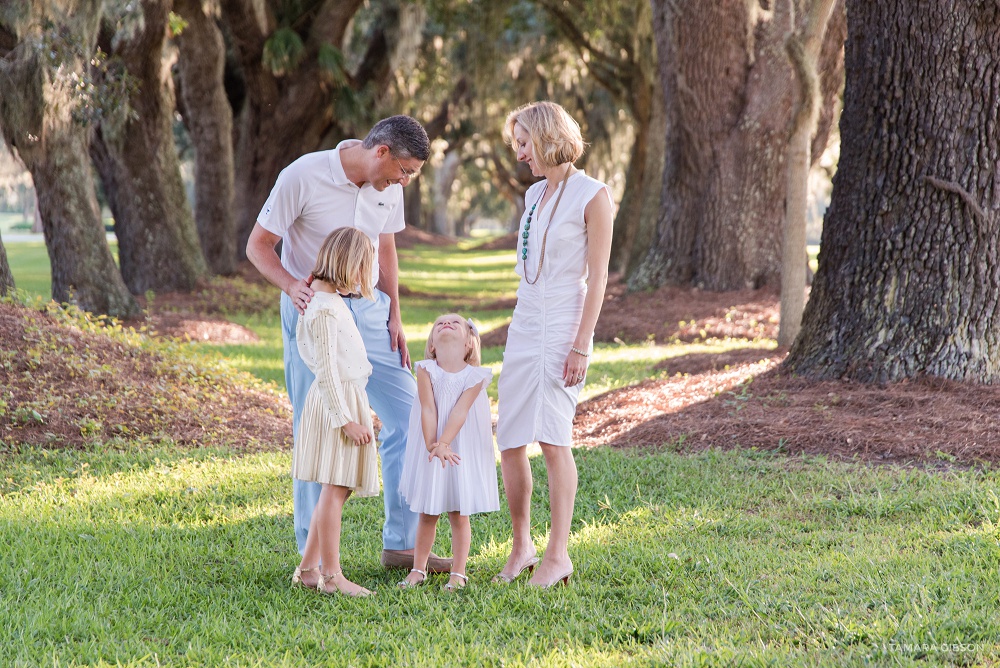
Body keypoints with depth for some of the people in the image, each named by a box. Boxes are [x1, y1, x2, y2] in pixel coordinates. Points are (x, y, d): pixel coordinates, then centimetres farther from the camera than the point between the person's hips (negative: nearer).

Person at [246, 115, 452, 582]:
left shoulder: (389, 187, 2)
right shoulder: (303, 177, -15)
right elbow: (258, 245, -10)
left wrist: (394, 317, 8)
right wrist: (291, 284, -28)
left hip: (368, 311, 5)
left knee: (409, 416, 0)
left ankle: (401, 545, 10)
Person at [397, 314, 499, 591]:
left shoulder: (475, 375, -8)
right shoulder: (426, 370, -6)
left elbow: (460, 412, -17)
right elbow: (428, 410, -13)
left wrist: (443, 443, -27)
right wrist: (432, 445, -22)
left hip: (462, 451, -1)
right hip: (430, 449, 1)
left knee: (459, 514, 4)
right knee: (427, 513, 9)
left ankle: (458, 573, 11)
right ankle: (418, 569, 19)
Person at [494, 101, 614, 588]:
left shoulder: (592, 196, -6)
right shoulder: (534, 195, 15)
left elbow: (597, 277, -10)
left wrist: (581, 345, -16)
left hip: (562, 328, -7)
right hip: (524, 327, 7)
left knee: (552, 438, -12)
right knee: (509, 443, 4)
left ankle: (558, 555, -6)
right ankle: (521, 548, 16)